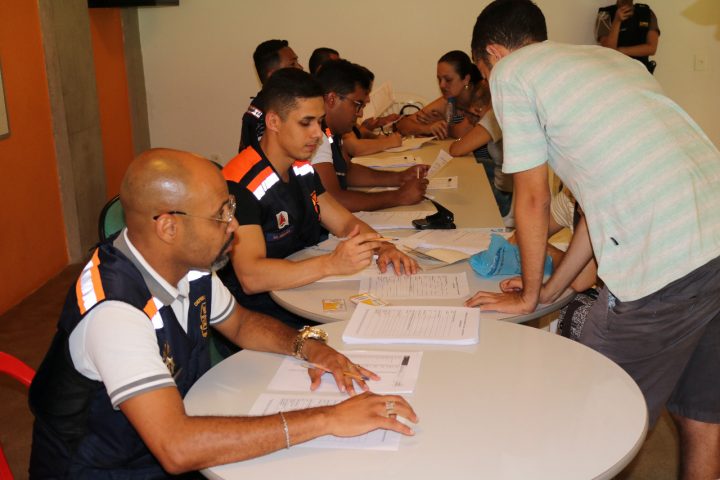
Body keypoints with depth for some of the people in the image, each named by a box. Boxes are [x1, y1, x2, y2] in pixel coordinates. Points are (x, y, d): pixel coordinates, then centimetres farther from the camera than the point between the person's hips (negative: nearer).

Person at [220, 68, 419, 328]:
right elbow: (250, 277, -30)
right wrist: (332, 263, -39)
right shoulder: (241, 185, -20)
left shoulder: (302, 168, 9)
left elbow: (345, 223, 14)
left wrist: (383, 247, -8)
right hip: (266, 315, -8)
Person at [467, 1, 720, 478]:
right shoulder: (611, 57, 26)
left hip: (664, 260, -8)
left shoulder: (508, 70, 5)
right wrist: (550, 288, 29)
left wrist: (529, 295, 19)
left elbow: (533, 199, 5)